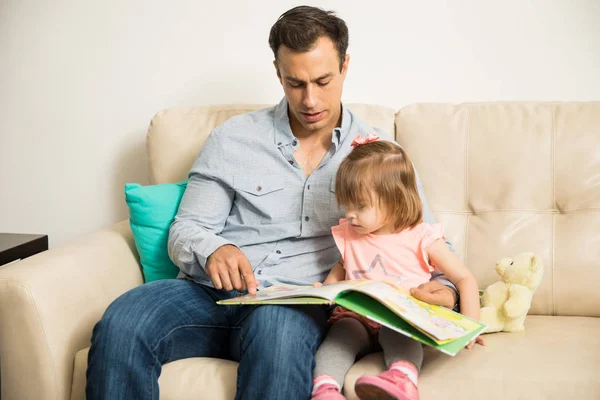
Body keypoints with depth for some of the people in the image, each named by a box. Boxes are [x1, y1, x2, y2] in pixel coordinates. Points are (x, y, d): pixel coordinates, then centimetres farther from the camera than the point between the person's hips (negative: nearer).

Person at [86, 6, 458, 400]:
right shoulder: (232, 138, 8)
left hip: (297, 303, -1)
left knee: (278, 329, -40)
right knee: (119, 326, -29)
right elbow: (184, 231, 8)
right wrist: (212, 249, -16)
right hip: (211, 292, 2)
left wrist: (444, 287, -8)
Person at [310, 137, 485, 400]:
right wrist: (325, 288, 11)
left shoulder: (421, 239, -2)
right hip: (357, 318, 3)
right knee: (340, 332, -30)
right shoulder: (349, 236, 12)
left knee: (398, 331, -37)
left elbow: (464, 278, 0)